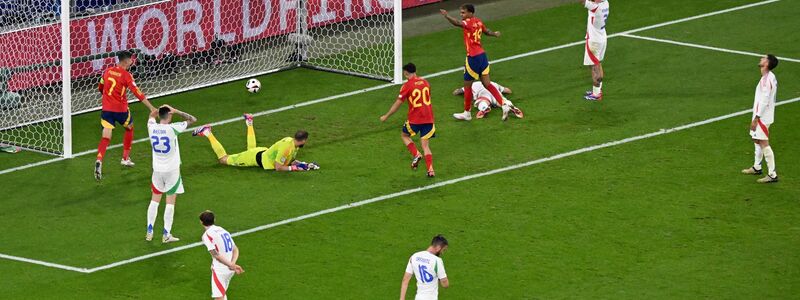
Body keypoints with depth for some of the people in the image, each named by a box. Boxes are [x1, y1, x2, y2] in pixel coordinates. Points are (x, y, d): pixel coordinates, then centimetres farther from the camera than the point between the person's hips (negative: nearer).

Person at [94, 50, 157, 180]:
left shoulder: (108, 71, 5)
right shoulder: (126, 75, -11)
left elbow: (100, 88, 20)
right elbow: (137, 93, -16)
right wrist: (151, 108, -16)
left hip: (107, 109, 4)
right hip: (121, 109, -4)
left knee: (106, 137, -3)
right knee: (129, 128, 25)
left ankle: (99, 160, -27)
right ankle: (125, 158, 29)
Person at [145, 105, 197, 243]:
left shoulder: (152, 128, -6)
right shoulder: (173, 128, -18)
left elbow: (152, 115, 19)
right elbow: (192, 119, -7)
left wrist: (161, 109, 9)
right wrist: (175, 111, -5)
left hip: (157, 170, 4)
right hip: (172, 170, -4)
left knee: (155, 200, 15)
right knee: (170, 202, 4)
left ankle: (149, 232, 15)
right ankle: (166, 234, 5)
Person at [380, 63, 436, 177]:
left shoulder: (407, 85, -8)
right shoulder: (425, 82, 9)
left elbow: (397, 104, -5)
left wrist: (386, 116, 6)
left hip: (415, 119, -4)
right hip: (429, 118, 4)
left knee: (404, 135, 21)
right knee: (425, 145, 8)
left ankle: (416, 154, -1)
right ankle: (430, 170, -7)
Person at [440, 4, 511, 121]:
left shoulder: (469, 23, -17)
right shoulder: (478, 22, 10)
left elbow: (457, 23, -39)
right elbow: (486, 31, 29)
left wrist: (447, 16, -56)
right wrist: (495, 34, 51)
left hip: (473, 57, -9)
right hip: (482, 55, 9)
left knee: (467, 85, 7)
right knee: (487, 84, 10)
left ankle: (467, 113, 18)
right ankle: (504, 106, 0)